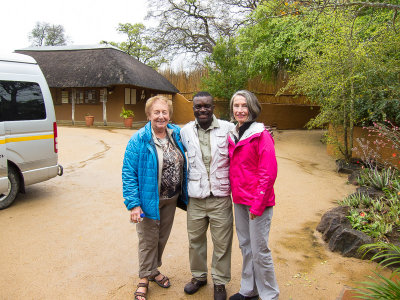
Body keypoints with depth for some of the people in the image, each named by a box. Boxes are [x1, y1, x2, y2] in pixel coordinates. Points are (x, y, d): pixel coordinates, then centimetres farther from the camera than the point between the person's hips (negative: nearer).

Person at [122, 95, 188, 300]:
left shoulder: (177, 135, -1)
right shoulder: (139, 140, -15)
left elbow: (183, 164, 15)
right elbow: (129, 174, -15)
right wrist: (133, 204, -19)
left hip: (171, 199, 5)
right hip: (149, 200, -4)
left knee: (163, 237, 19)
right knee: (148, 240, 8)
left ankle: (154, 270, 41)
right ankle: (145, 277, 29)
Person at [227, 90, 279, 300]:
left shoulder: (261, 135, -13)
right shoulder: (232, 135, 8)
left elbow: (269, 173, -16)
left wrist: (257, 205, -17)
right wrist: (234, 193, 9)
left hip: (257, 202, -7)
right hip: (239, 200, 7)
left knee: (259, 250, 3)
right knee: (245, 245, 18)